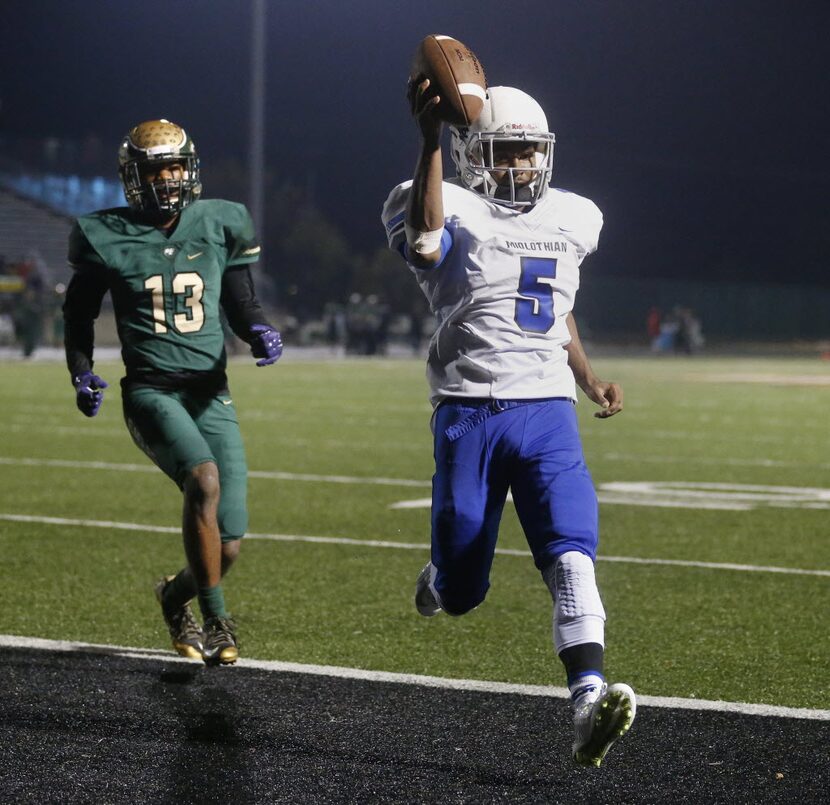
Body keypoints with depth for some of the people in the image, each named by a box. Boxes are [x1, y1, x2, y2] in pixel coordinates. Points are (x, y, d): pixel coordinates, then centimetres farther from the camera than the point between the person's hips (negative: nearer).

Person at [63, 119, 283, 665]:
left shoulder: (218, 228, 5)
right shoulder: (109, 238, 0)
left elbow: (242, 303, 14)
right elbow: (79, 312, 16)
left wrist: (261, 332, -7)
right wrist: (82, 375, 4)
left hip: (211, 394, 3)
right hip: (150, 391, -3)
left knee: (228, 548, -1)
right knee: (205, 479, -33)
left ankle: (176, 595, 35)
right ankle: (216, 619, -22)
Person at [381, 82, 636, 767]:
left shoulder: (571, 219, 15)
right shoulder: (455, 212, -4)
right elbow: (423, 238, -30)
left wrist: (590, 380, 18)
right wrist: (431, 141, -36)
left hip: (547, 413, 3)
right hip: (468, 413, -3)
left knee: (572, 553, -20)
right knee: (462, 592, 6)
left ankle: (588, 706, -30)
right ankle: (441, 578, 45)